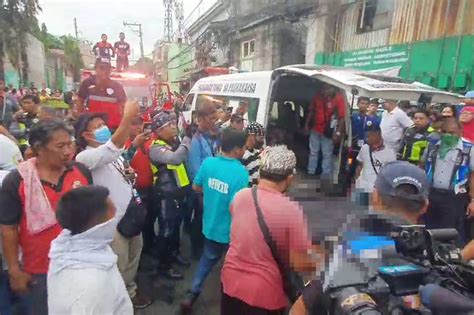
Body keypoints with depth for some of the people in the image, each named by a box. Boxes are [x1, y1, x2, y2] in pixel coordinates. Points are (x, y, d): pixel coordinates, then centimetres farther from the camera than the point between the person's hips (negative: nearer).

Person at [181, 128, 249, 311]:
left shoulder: (208, 163, -9)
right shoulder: (241, 172, -27)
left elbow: (196, 187, 4)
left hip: (210, 226, 5)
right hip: (231, 230, -5)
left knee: (208, 259, 29)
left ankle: (192, 295, 35)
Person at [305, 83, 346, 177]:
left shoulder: (339, 98, -15)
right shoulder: (318, 95, 0)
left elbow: (342, 117, -15)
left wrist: (338, 132, -20)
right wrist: (307, 124, 11)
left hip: (328, 132, -5)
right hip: (315, 130, 5)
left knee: (327, 154, 5)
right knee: (313, 152, 16)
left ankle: (326, 176, 17)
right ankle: (310, 173, 30)